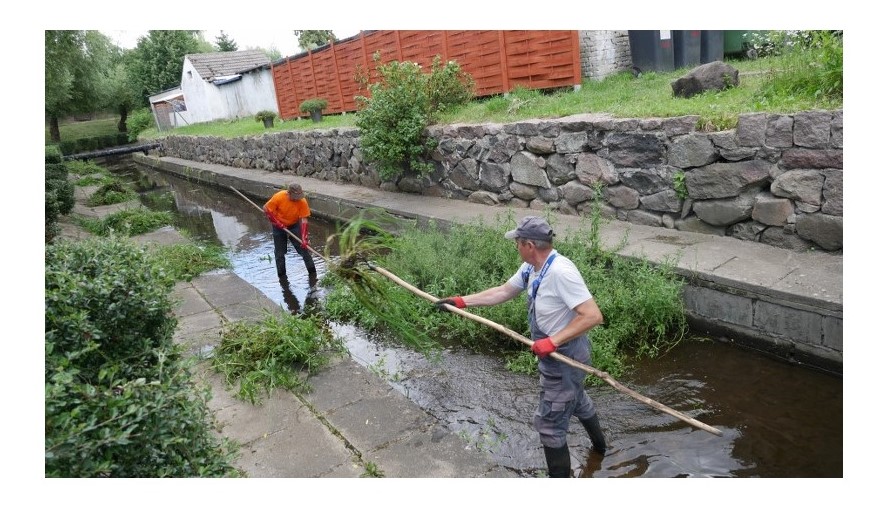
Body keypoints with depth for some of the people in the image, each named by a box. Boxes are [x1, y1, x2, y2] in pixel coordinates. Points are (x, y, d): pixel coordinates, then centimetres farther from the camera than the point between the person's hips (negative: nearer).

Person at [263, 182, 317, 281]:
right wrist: (277, 223, -20)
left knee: (304, 248, -6)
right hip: (279, 227, 0)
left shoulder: (302, 202, -24)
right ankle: (282, 275, 21)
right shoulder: (279, 197, -27)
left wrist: (304, 238, -27)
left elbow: (304, 220, -21)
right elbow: (266, 209, -14)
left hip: (294, 226, 0)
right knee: (279, 253, 6)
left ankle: (312, 272, 5)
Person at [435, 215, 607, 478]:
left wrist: (552, 341, -33)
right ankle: (599, 444, 60)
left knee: (549, 423, 1)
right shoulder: (531, 267, -3)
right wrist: (461, 301, 7)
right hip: (556, 353, 10)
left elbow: (593, 316, -33)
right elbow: (503, 291, 9)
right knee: (575, 398, 33)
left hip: (566, 355, -10)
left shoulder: (561, 272, -32)